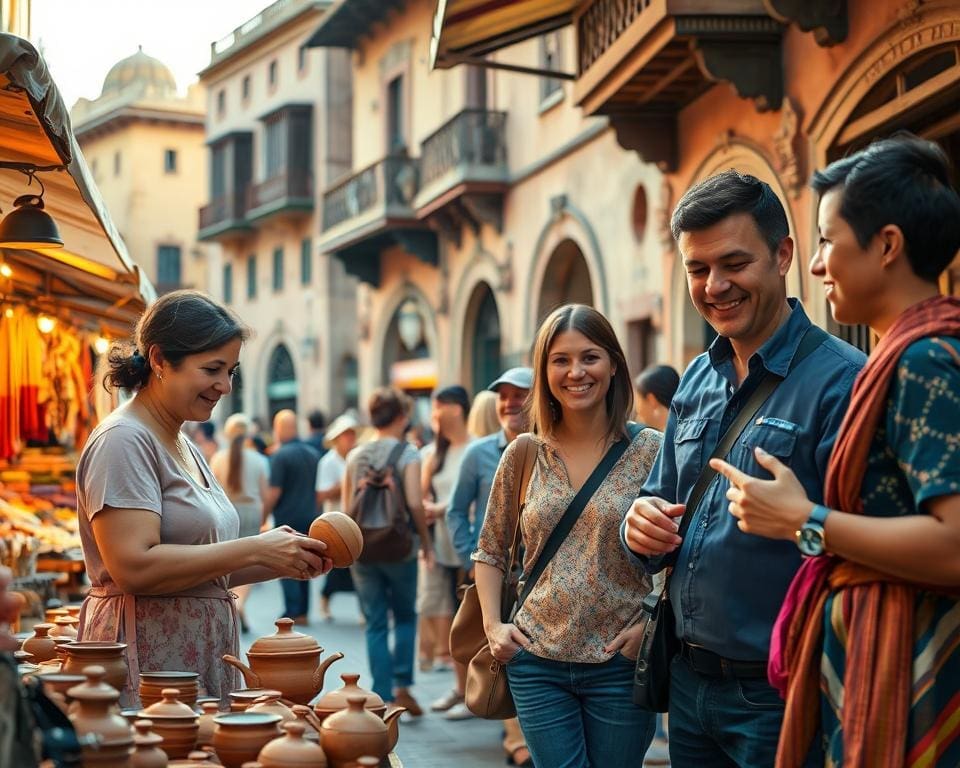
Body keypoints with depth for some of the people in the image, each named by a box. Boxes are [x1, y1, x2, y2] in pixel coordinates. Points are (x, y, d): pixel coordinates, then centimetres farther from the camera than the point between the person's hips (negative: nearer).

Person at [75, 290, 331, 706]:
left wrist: (282, 562, 4)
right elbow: (135, 567, -22)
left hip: (201, 656, 9)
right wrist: (255, 549, -18)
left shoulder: (185, 449, 18)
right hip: (147, 664, -9)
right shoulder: (123, 441, -12)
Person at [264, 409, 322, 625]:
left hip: (287, 518, -6)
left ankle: (292, 612, -6)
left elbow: (274, 491, -16)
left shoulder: (280, 455, -13)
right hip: (309, 517, 6)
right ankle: (303, 612, 15)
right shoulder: (313, 454, 8)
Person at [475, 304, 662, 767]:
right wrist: (493, 625, 2)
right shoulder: (523, 455, 3)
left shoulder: (649, 451, -3)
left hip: (619, 663, -1)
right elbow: (489, 551, 12)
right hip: (537, 661, 1)